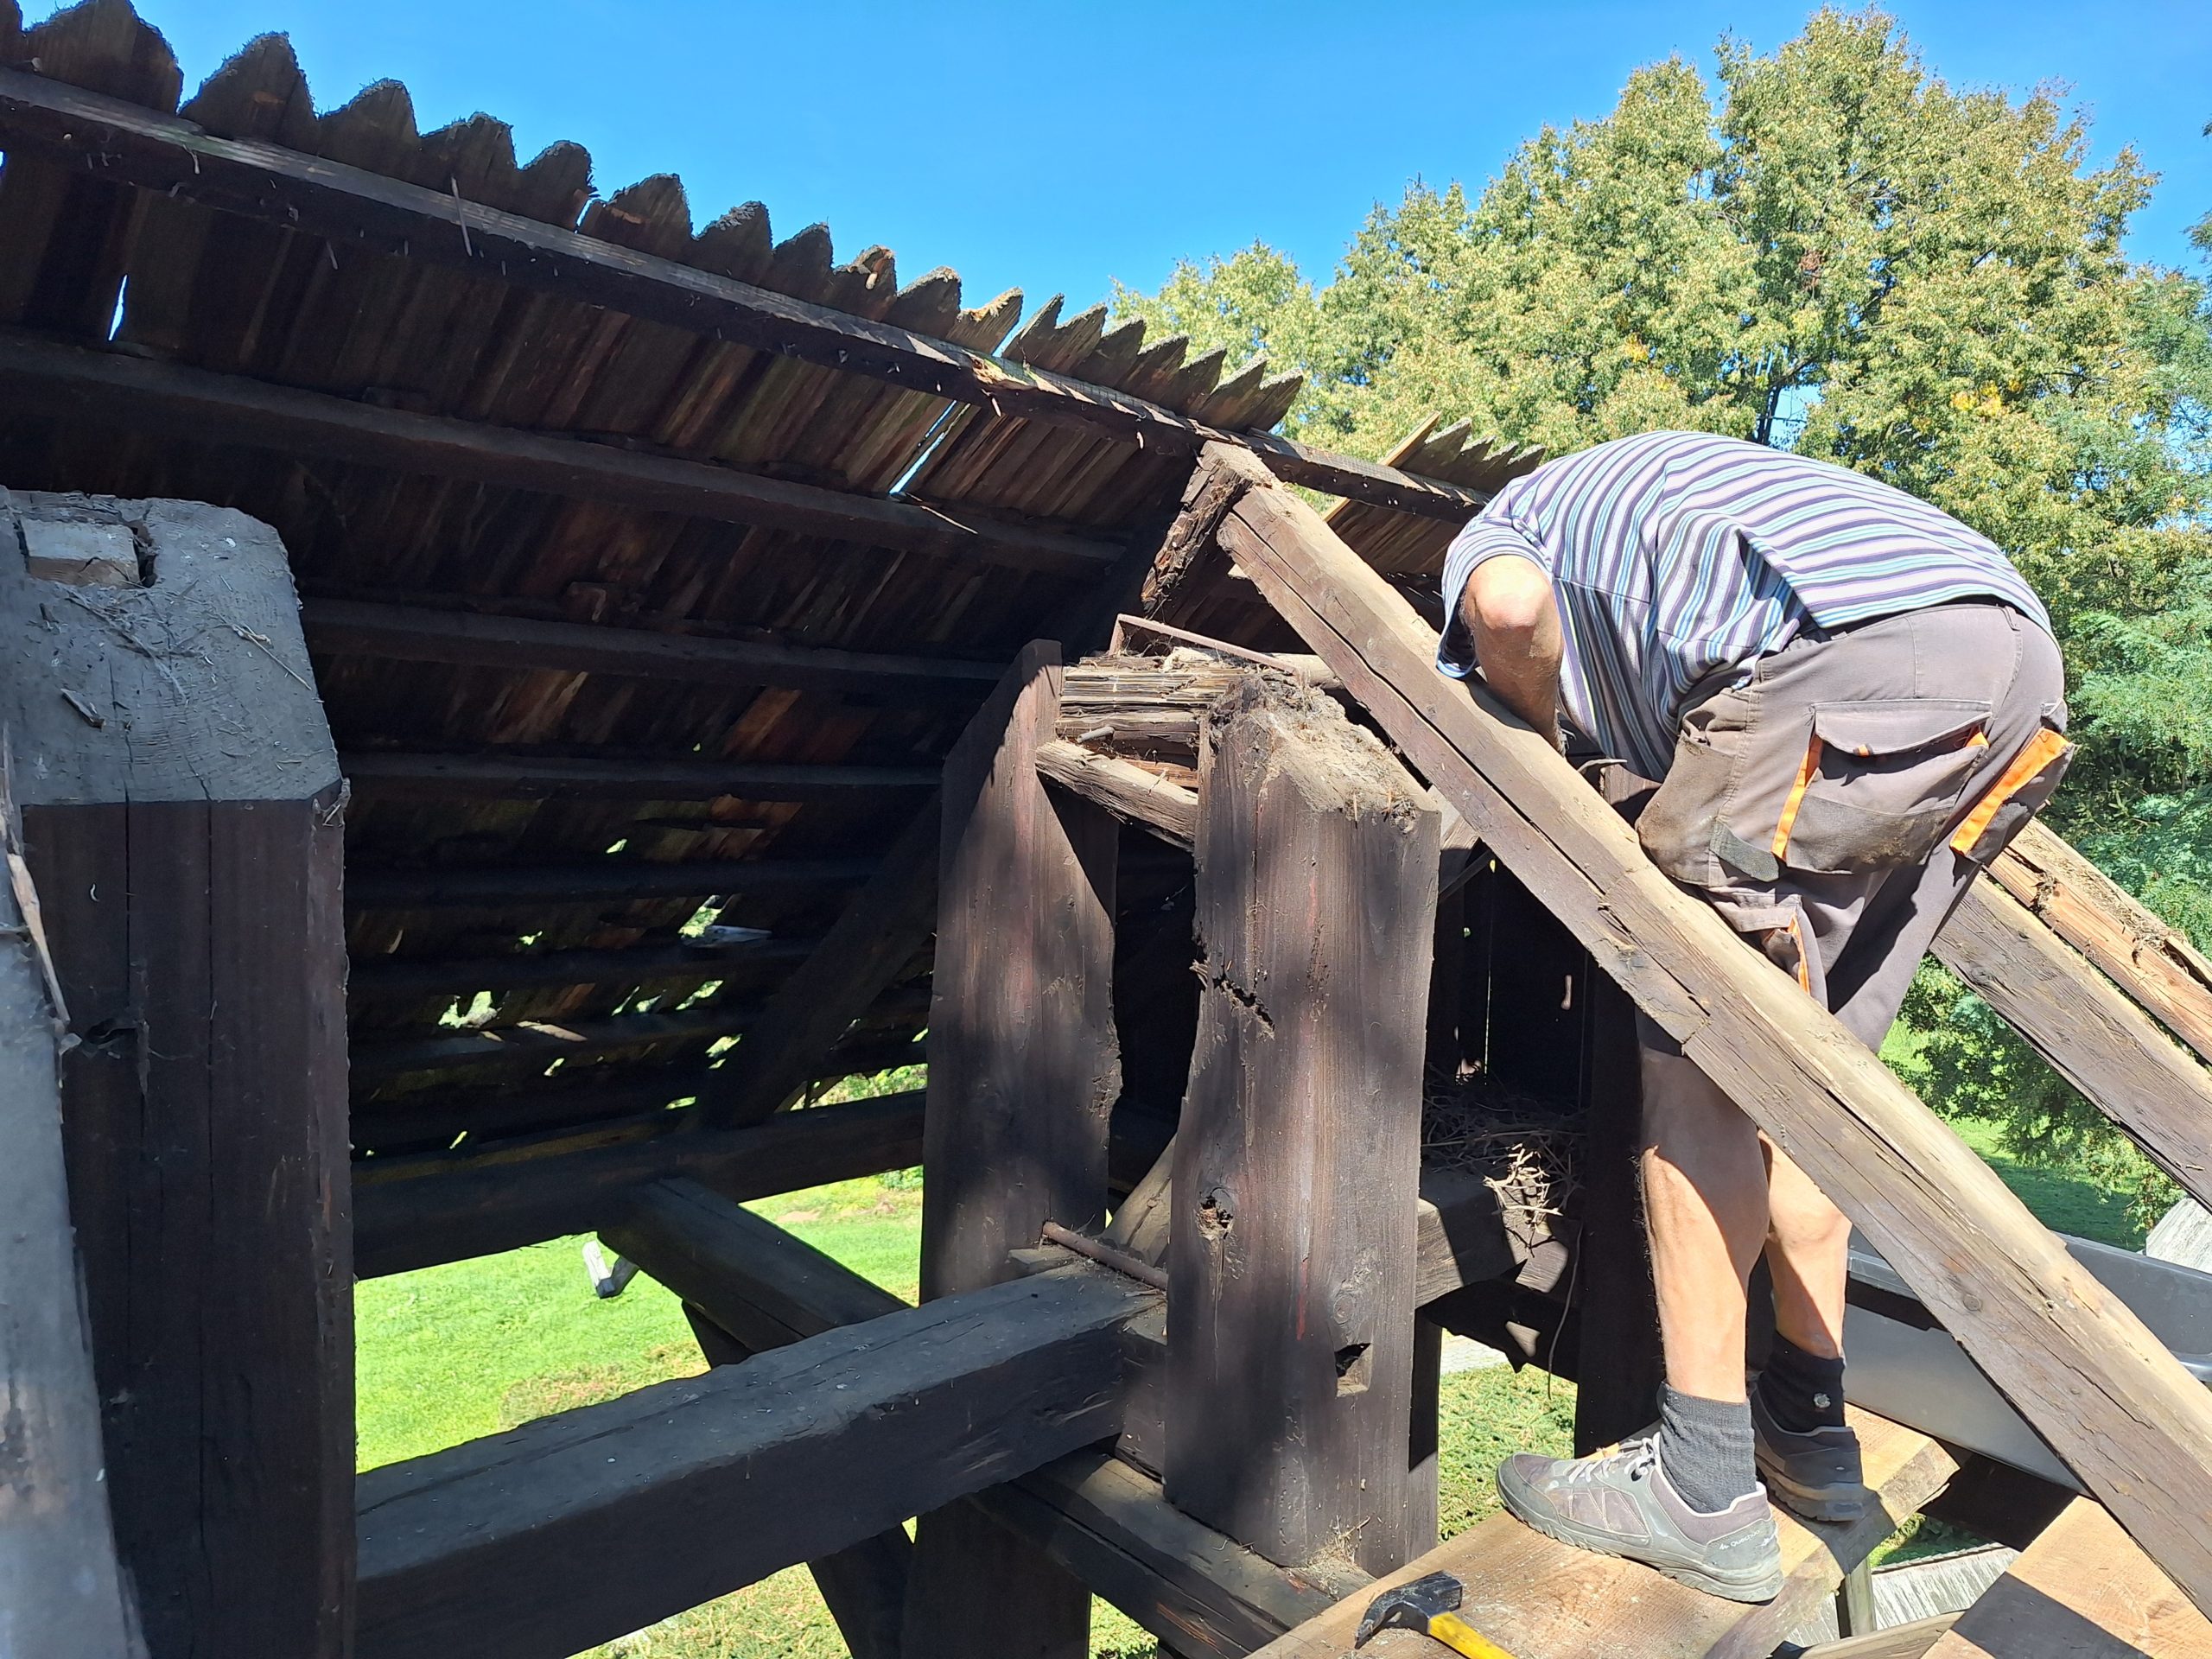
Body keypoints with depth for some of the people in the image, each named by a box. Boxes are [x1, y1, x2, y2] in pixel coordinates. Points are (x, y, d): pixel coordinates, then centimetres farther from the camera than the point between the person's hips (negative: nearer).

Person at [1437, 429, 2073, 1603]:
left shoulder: (1498, 527, 21)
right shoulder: (1653, 494, 41)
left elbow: (1509, 604, -6)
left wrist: (1546, 742, 12)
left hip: (1856, 653, -8)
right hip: (2024, 657, 9)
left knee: (1695, 1049, -1)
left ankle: (1705, 1488, 5)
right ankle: (1806, 1423, 25)